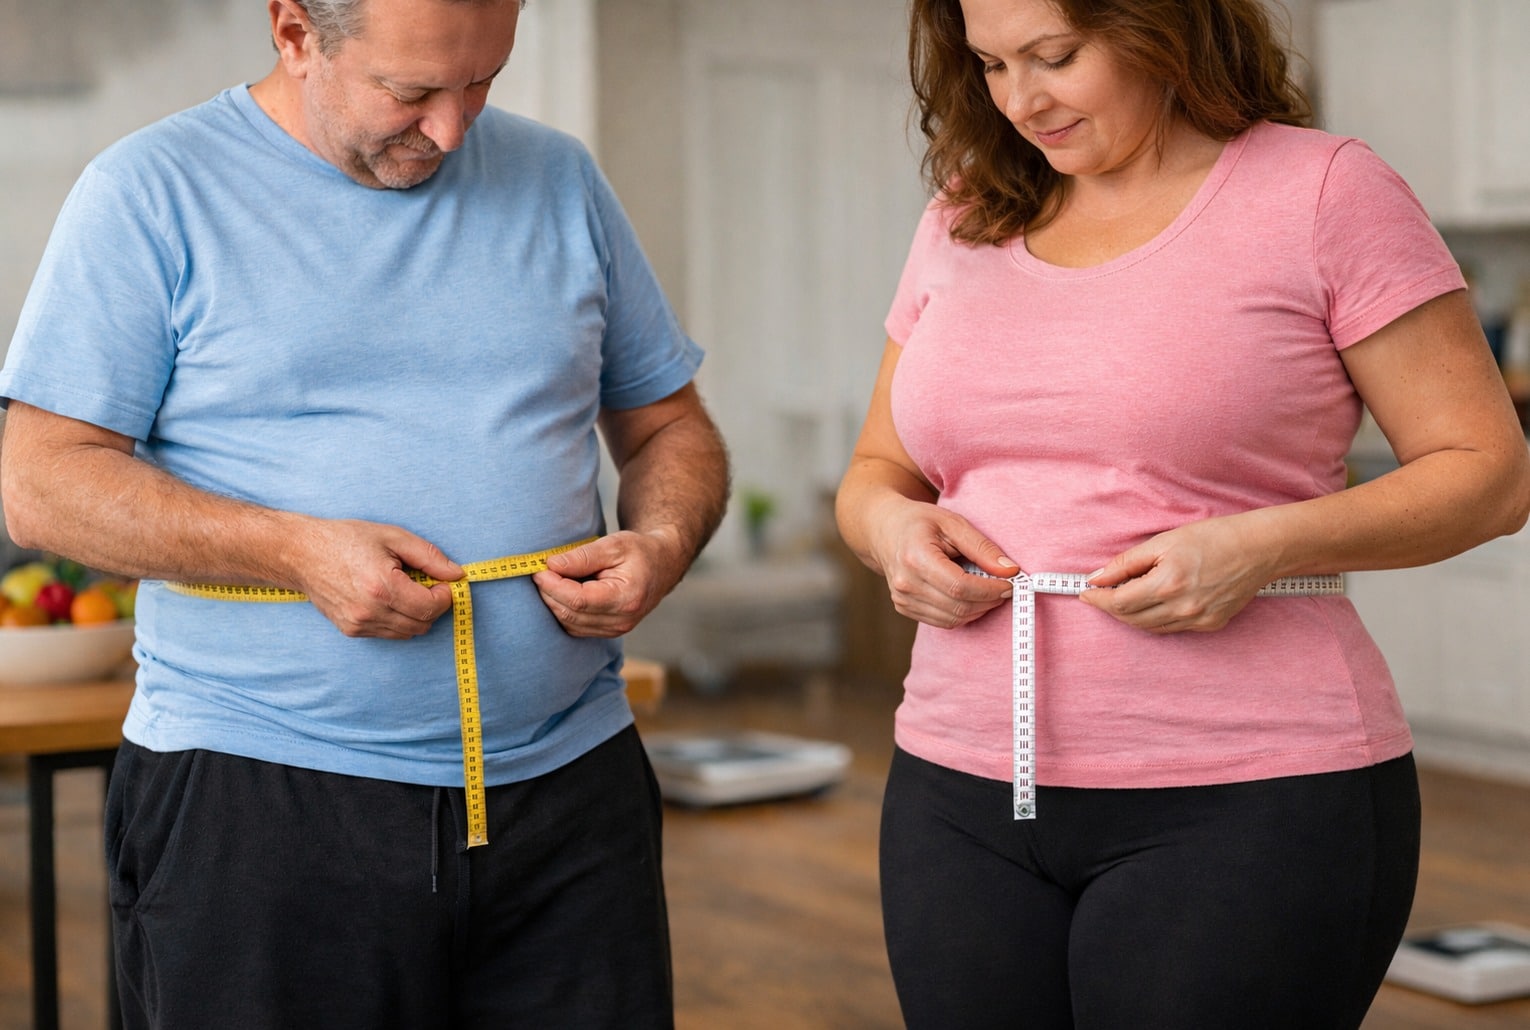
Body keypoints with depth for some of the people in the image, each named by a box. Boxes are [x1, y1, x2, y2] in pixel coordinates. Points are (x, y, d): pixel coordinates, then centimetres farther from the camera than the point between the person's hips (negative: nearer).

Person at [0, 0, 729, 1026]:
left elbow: (672, 430, 18)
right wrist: (295, 552, -17)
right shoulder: (151, 193, -1)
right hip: (253, 803, -3)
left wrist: (660, 545, -4)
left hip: (566, 788, 3)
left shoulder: (559, 181, 11)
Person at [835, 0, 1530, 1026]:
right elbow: (873, 472, 20)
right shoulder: (963, 223, 12)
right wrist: (891, 526, -4)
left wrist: (1264, 545, -19)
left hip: (1246, 800, -5)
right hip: (964, 791, 5)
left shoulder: (1323, 191, -3)